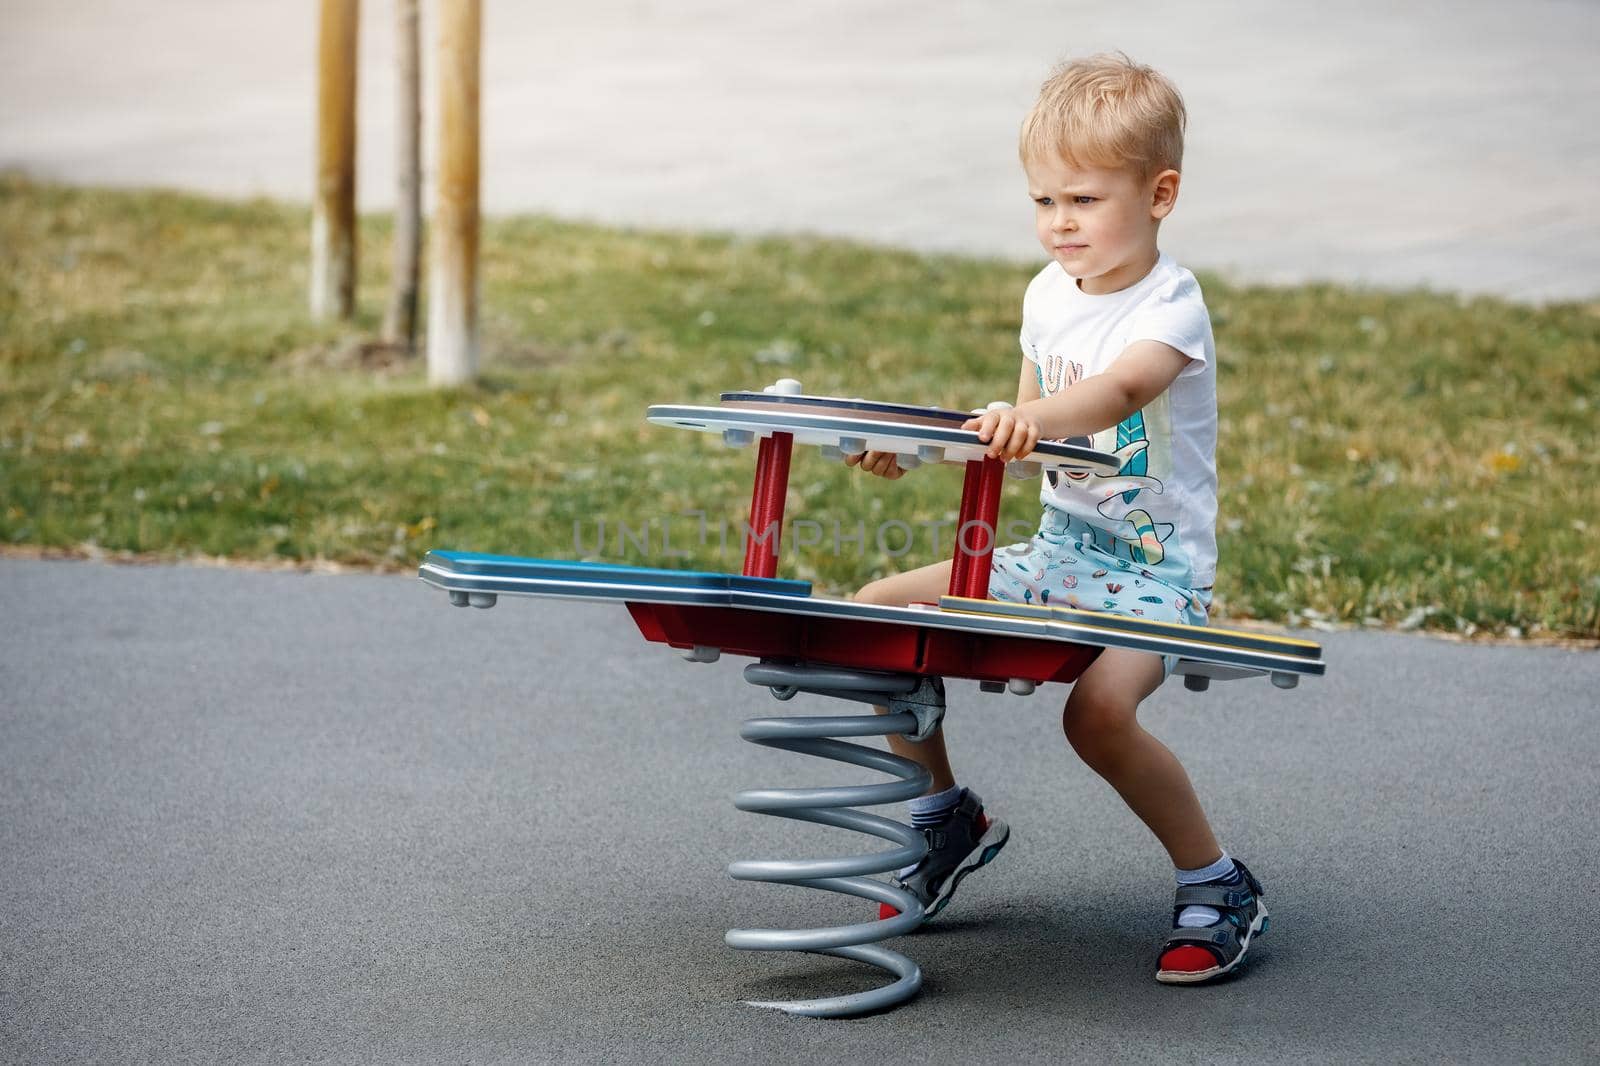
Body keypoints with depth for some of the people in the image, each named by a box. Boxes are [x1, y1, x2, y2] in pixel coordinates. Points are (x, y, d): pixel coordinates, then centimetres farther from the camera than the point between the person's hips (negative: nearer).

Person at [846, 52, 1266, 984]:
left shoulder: (1172, 305, -15)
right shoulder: (1049, 294, 7)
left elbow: (1119, 391, -38)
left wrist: (1035, 417, -58)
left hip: (1156, 570, -8)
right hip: (1058, 554, 8)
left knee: (1099, 708, -34)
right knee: (879, 613, -4)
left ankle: (1220, 887, -11)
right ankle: (947, 818, 16)